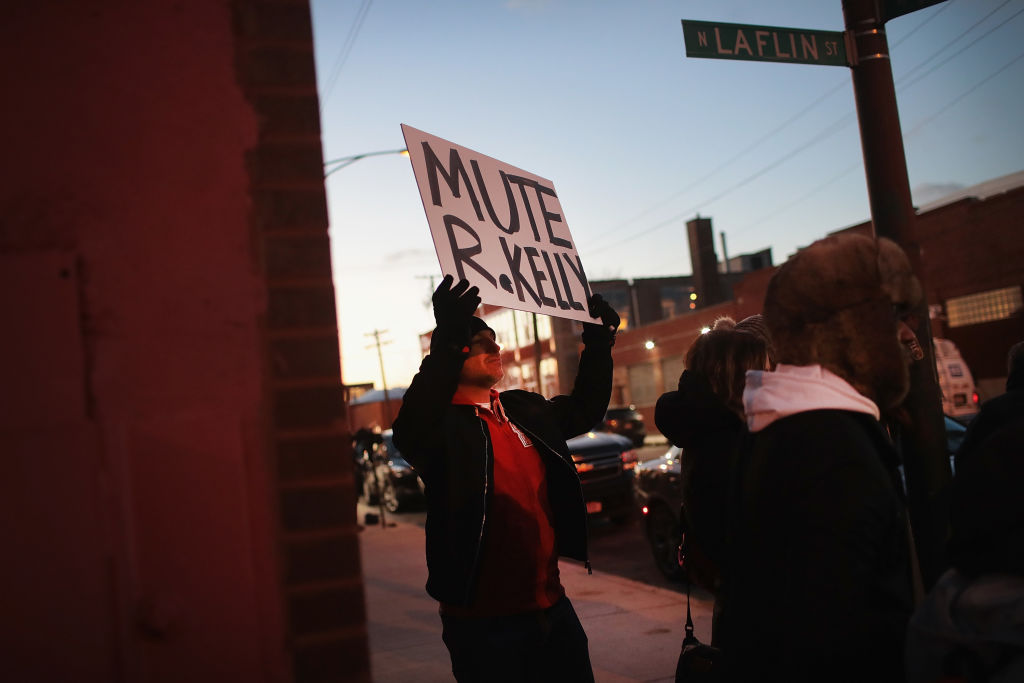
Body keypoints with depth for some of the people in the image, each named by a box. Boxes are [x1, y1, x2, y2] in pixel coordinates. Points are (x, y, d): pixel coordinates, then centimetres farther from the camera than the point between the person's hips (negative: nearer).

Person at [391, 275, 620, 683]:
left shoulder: (526, 410, 9)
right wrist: (448, 339, -46)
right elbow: (410, 434, -36)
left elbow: (585, 409, 25)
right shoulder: (443, 423, -12)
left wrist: (599, 343, 14)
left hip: (550, 605, 7)